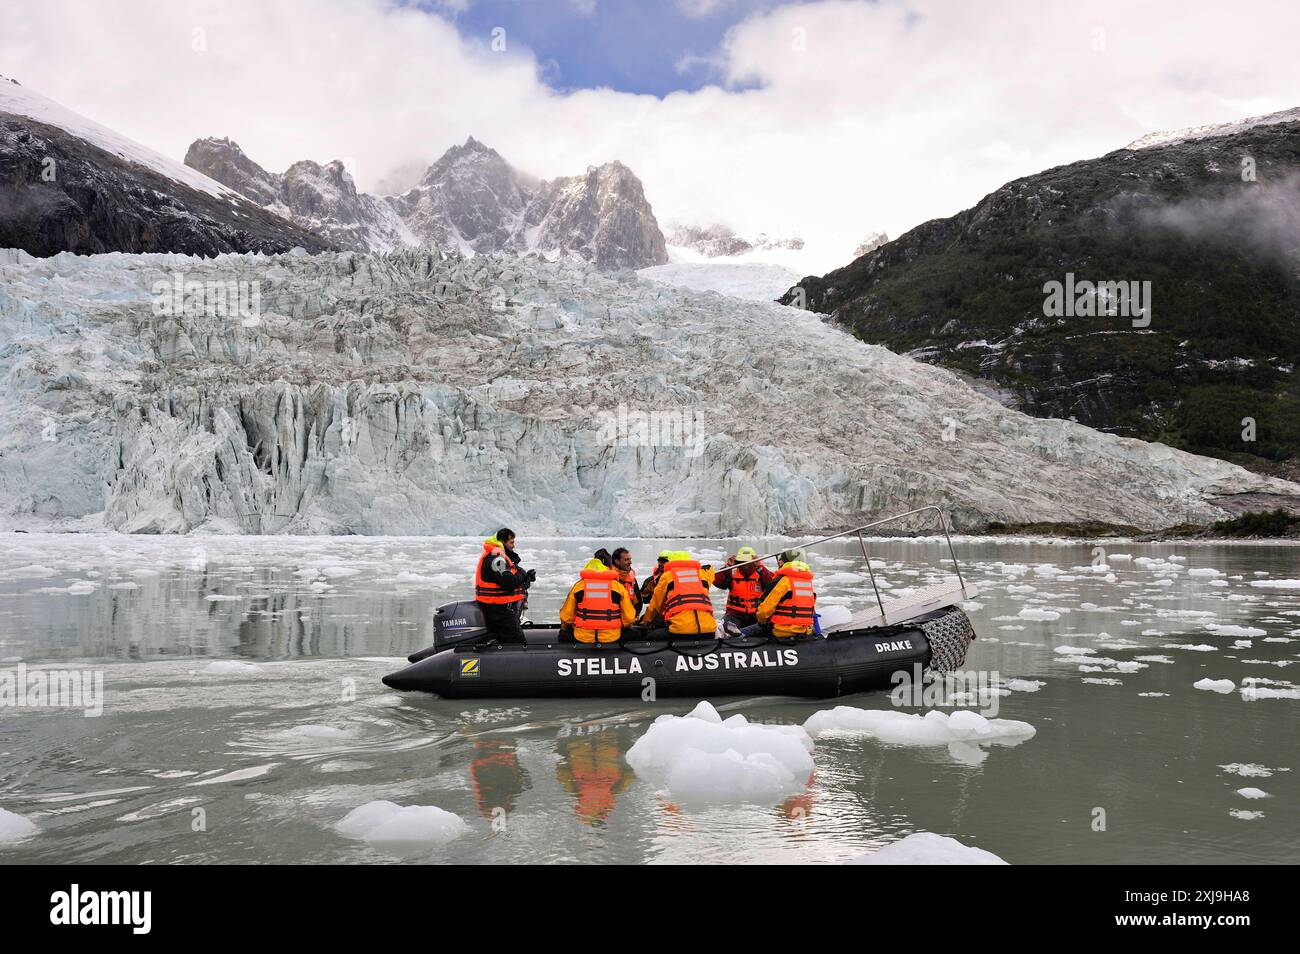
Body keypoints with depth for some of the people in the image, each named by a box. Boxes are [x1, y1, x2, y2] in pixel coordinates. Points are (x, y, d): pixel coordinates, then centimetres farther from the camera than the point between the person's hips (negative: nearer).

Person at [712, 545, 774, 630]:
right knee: (727, 626, -35)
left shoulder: (761, 573, 7)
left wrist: (760, 567, -19)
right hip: (735, 614, -1)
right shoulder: (732, 574, 7)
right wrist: (728, 566, -16)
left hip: (756, 614, 1)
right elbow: (717, 582, -9)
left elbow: (772, 583, -13)